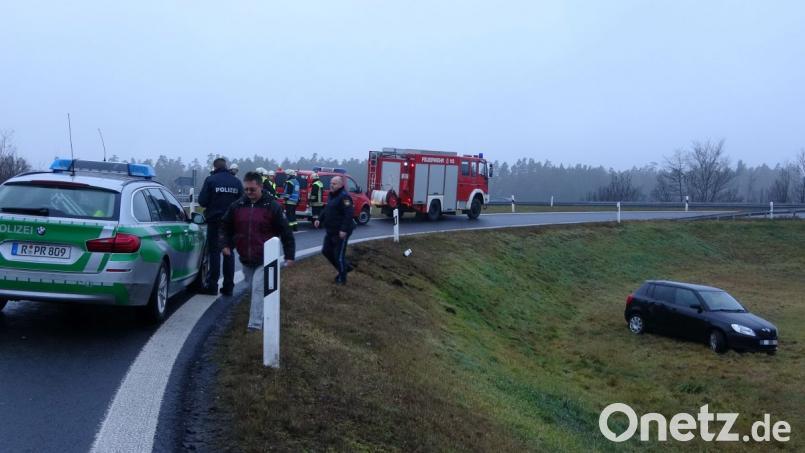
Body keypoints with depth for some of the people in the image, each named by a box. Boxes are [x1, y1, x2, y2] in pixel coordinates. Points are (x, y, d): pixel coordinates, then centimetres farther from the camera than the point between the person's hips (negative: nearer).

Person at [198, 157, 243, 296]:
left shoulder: (211, 180, -9)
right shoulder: (236, 182, 2)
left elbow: (202, 201, -11)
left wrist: (212, 205, 9)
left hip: (215, 221, -3)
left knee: (214, 252, 3)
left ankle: (213, 285, 2)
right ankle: (228, 287, 12)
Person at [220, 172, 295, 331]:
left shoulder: (272, 207, -8)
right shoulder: (237, 206, 3)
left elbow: (285, 232, -5)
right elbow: (226, 226, 17)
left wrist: (289, 255, -7)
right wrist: (226, 244, 3)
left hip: (264, 260, -5)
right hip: (246, 259, 5)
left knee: (258, 289, -17)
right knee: (253, 290, 18)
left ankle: (255, 325, -18)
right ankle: (258, 319, 38)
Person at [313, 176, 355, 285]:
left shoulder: (344, 196, -18)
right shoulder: (331, 195, 13)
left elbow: (349, 214, -25)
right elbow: (326, 210, 23)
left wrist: (344, 230, -29)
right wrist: (320, 220, 9)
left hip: (340, 232, -10)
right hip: (330, 231, 10)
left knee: (339, 255, -1)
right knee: (326, 251, 15)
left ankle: (342, 279, 14)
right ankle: (346, 267, 30)